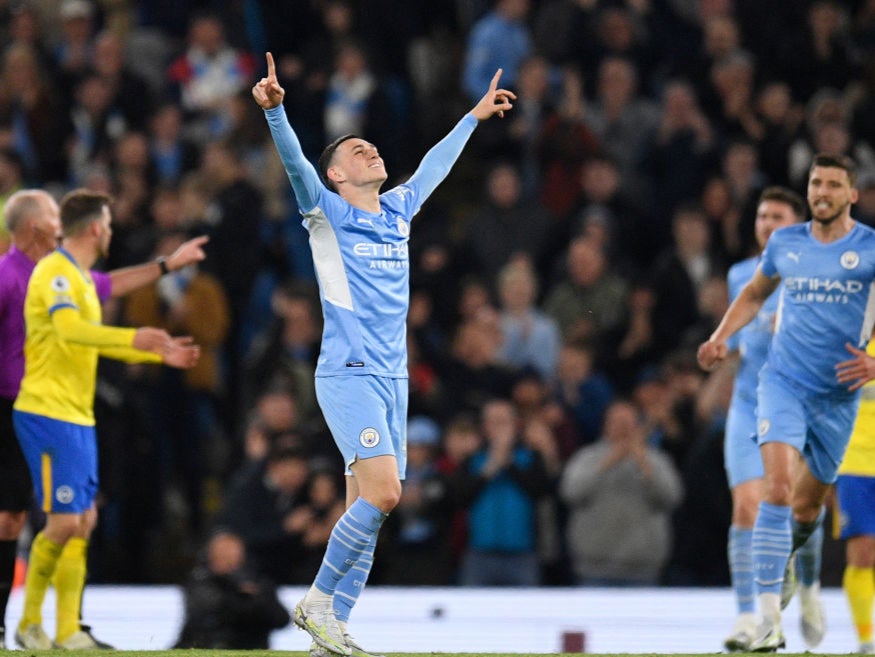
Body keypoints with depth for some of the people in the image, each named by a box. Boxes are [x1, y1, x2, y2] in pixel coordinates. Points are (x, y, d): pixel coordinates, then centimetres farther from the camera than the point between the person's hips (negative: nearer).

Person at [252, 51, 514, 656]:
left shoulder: (397, 211, 17)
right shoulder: (328, 212, 0)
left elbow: (434, 166, 33)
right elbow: (294, 161, -16)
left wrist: (474, 117, 43)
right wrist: (274, 110, -33)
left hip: (392, 378, 7)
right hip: (348, 374, -7)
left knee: (369, 507, 3)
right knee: (382, 492, -20)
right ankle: (318, 601, -7)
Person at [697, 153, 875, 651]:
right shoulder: (785, 243, 5)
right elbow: (755, 293, 23)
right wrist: (721, 337, 9)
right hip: (784, 381, 0)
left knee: (807, 505, 11)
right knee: (778, 485, -21)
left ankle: (786, 557, 49)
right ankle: (769, 615, -24)